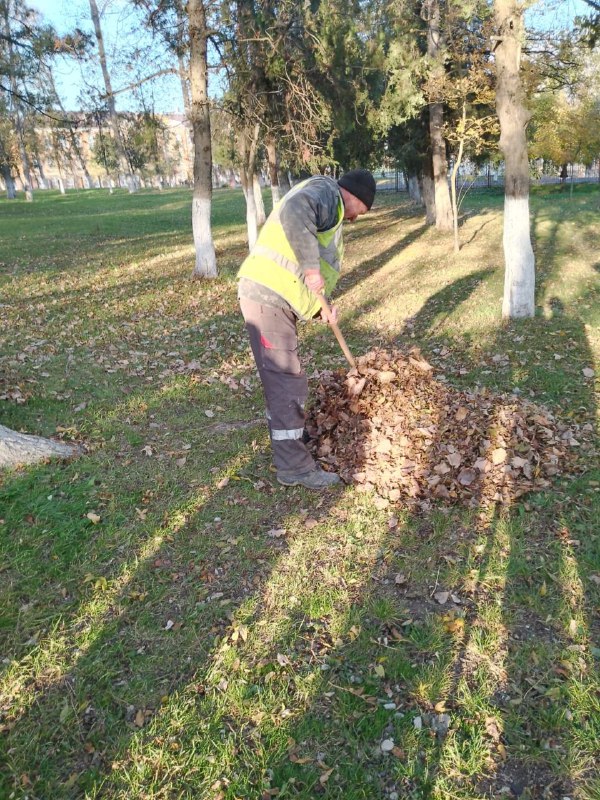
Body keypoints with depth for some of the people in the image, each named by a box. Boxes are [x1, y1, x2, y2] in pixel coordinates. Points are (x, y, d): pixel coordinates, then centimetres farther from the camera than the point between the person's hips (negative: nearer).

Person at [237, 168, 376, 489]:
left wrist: (319, 308, 10)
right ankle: (295, 467, 3)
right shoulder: (326, 191, -4)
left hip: (275, 297, 10)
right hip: (267, 296, -10)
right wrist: (312, 268, -25)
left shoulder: (329, 211, 26)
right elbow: (293, 213, -29)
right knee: (287, 383, -6)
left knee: (284, 378, 21)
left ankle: (290, 437, 39)